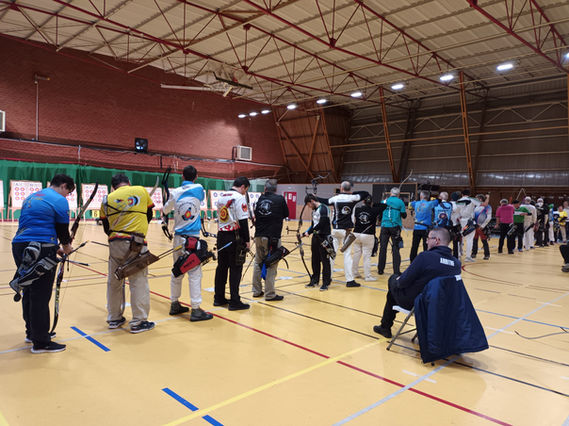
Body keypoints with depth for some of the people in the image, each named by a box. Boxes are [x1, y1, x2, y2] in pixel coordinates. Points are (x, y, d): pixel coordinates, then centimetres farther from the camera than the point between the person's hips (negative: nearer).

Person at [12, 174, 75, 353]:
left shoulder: (32, 197, 22)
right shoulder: (59, 200, -6)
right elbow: (62, 228, -6)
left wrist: (56, 248, 21)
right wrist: (66, 246, 15)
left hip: (19, 246, 9)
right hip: (40, 251, -9)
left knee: (29, 293, 19)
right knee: (40, 296, -3)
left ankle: (32, 332, 33)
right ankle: (41, 343, 4)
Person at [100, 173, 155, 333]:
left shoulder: (107, 199, 9)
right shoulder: (141, 191, 5)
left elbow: (106, 227, 12)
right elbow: (149, 215, 15)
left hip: (115, 243, 3)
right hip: (137, 243, -3)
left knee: (114, 282, 16)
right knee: (139, 282, 1)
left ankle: (114, 318, 28)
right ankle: (138, 321, 3)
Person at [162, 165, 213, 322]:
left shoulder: (175, 193, 3)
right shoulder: (198, 189, -3)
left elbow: (165, 210, 19)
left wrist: (164, 208, 42)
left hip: (178, 238, 4)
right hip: (192, 238, -4)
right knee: (194, 273, -4)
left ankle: (174, 304, 24)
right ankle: (196, 309, -4)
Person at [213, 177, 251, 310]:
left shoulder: (221, 197, 13)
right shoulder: (239, 198, -11)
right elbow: (243, 221, -15)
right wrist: (247, 240, -10)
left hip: (221, 236, 8)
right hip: (234, 237, -7)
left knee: (221, 267, 14)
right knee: (235, 269, -1)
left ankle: (219, 298, 22)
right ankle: (234, 302, 3)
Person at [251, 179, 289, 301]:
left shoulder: (260, 199, 5)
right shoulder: (280, 199, -6)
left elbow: (256, 215, 12)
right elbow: (286, 214, 6)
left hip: (259, 236, 5)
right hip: (273, 237, -5)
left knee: (258, 262, 17)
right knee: (271, 265, 1)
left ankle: (257, 291, 24)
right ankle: (269, 294, 3)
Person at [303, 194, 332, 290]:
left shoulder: (323, 208, -13)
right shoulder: (314, 210, 15)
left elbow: (321, 224, -21)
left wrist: (309, 232, -16)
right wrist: (305, 233, 11)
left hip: (324, 238, -9)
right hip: (315, 237, 9)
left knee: (325, 260, -2)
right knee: (315, 260, 13)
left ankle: (326, 283, 6)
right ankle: (315, 280, 24)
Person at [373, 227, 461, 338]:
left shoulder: (425, 256, -24)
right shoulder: (457, 262, -6)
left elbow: (403, 282, -20)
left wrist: (398, 280, 5)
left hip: (412, 303, -6)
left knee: (393, 279, 21)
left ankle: (385, 327, 32)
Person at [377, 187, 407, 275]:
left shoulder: (384, 201, 7)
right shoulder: (400, 202, 0)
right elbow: (404, 215, 1)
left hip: (385, 226, 2)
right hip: (395, 227, -2)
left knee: (383, 248, 7)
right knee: (395, 248, 2)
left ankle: (380, 269, 12)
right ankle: (396, 271, 1)